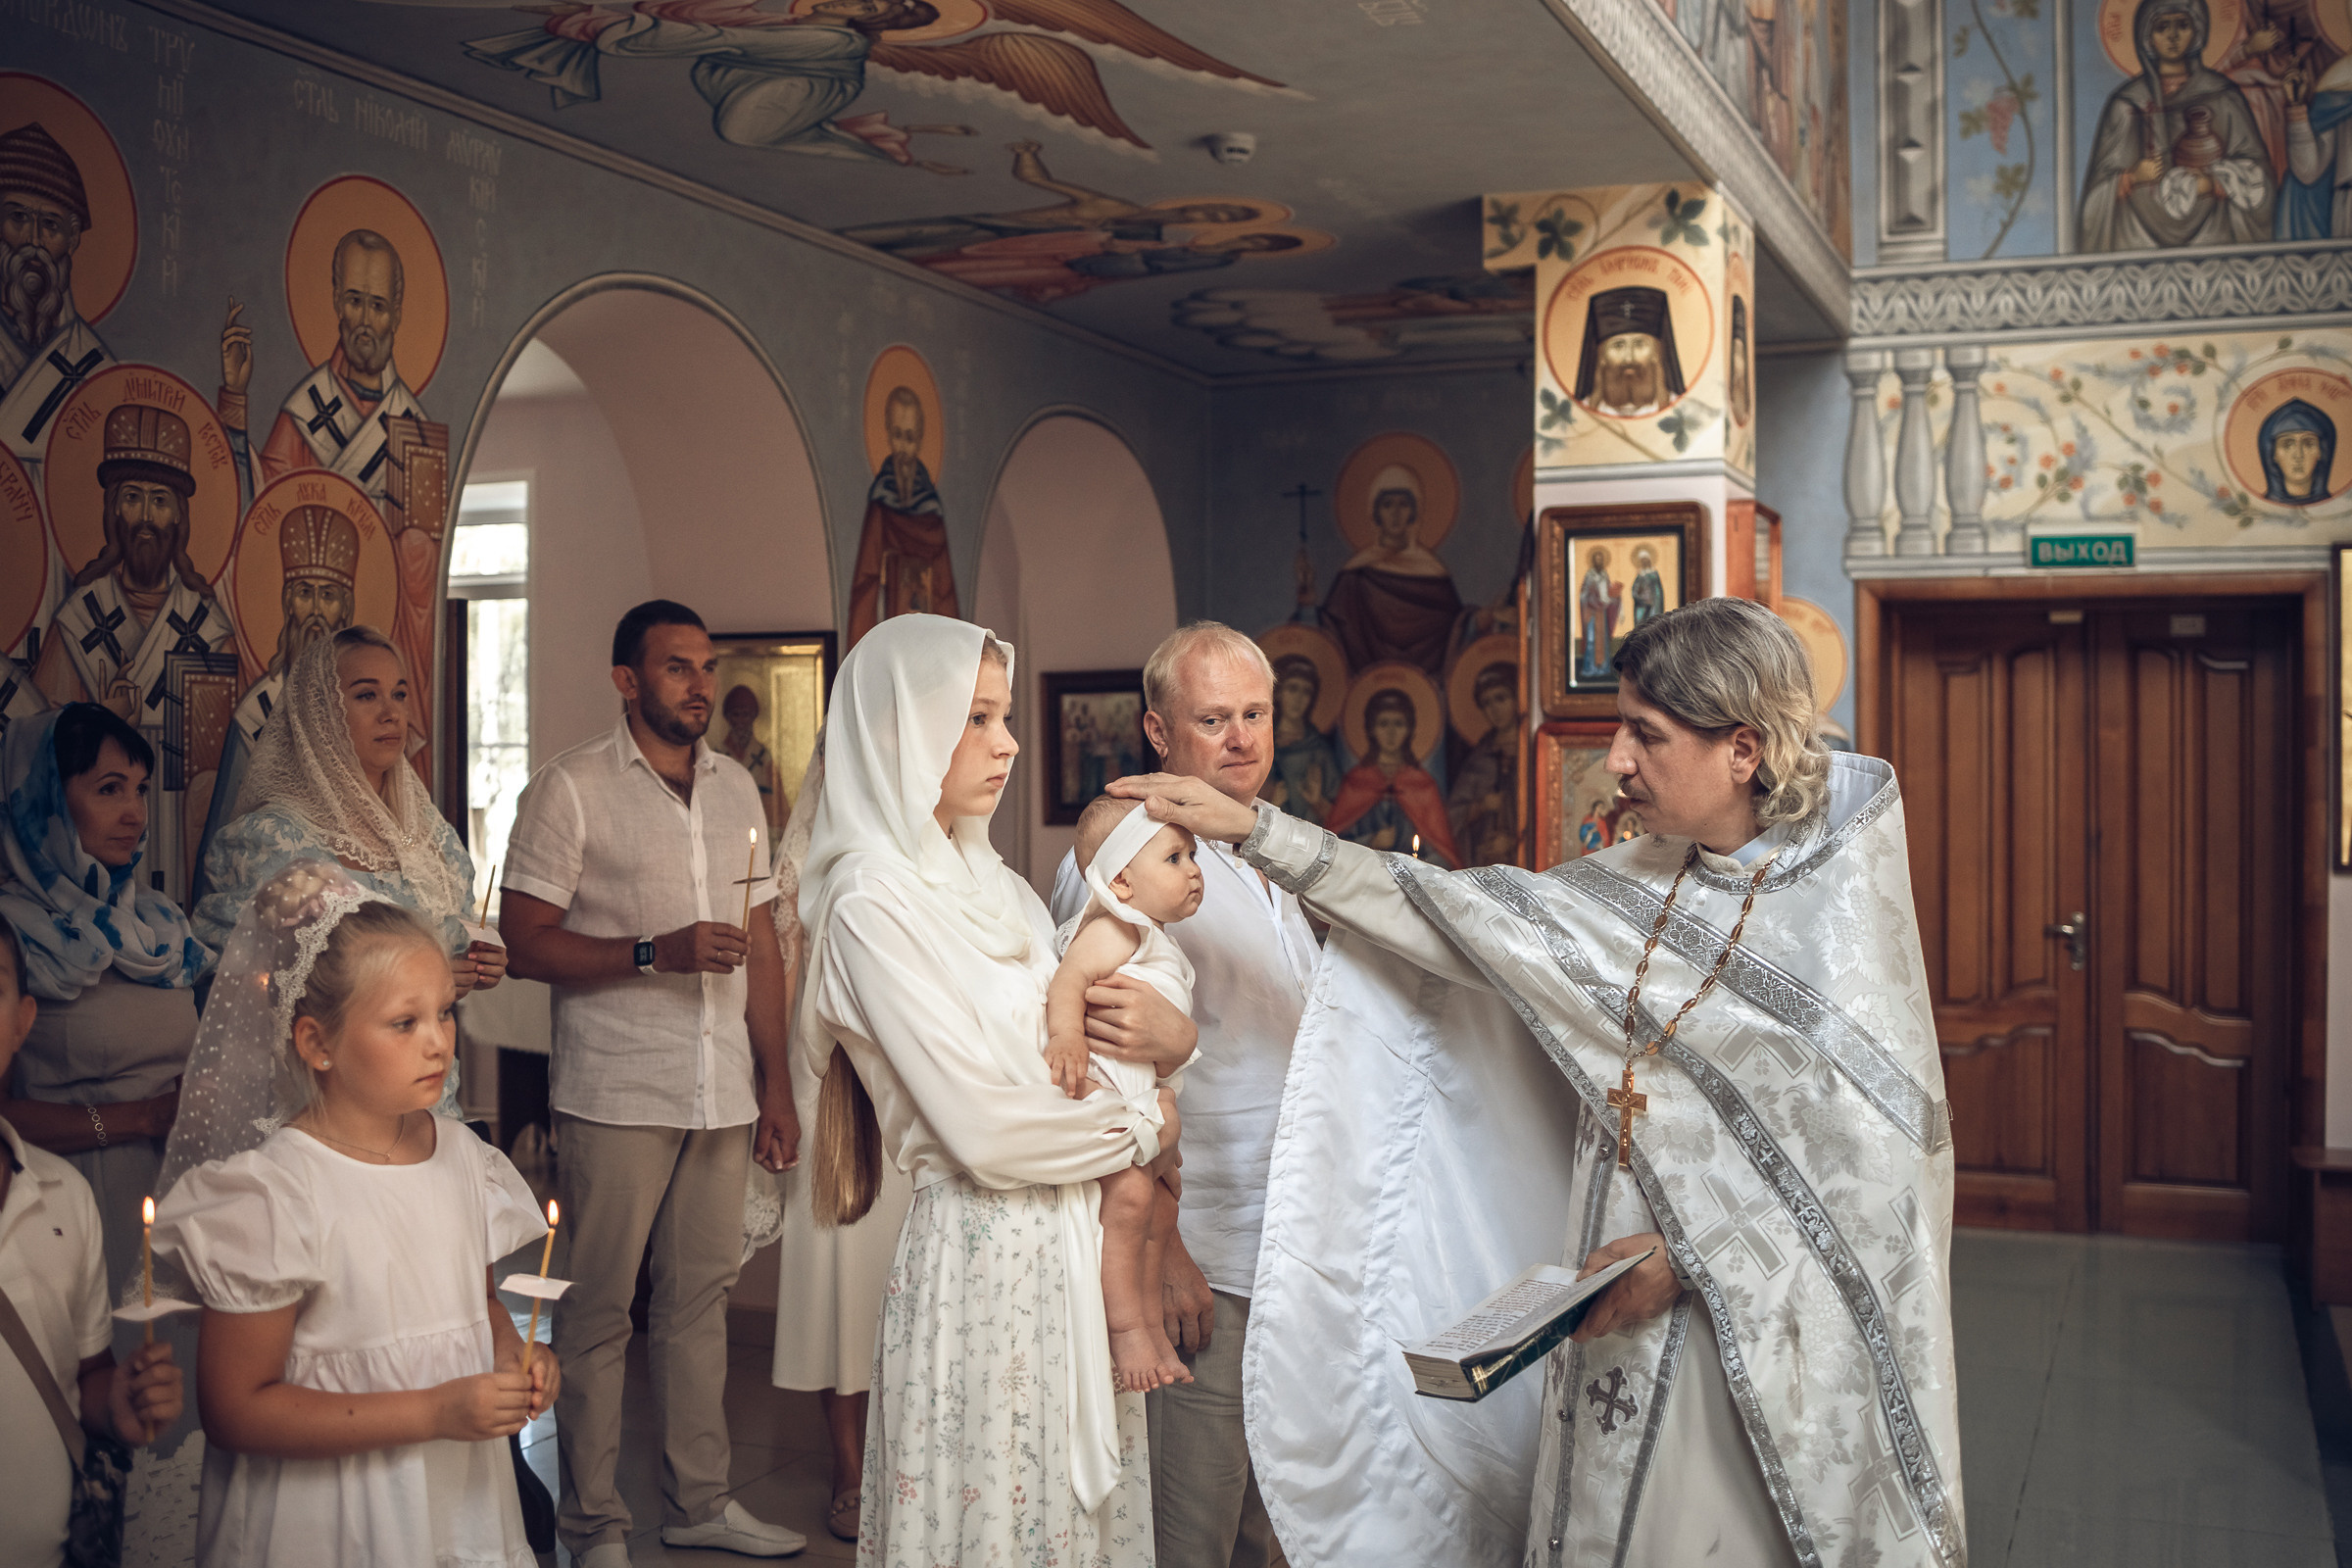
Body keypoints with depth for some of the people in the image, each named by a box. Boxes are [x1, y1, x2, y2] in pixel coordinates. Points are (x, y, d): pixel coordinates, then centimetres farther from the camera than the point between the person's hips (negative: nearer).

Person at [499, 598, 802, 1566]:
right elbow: (525, 943, -8)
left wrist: (776, 1085, 12)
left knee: (702, 1296, 10)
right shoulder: (571, 788, -4)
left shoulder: (737, 789, 14)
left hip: (721, 1096, 5)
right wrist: (657, 953, -19)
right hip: (615, 1095, -5)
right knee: (598, 1312, 1)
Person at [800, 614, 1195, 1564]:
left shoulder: (991, 882, 12)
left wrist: (1172, 1038, -9)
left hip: (1069, 1244, 8)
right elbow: (988, 1131, -19)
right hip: (984, 1252, -7)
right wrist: (1141, 1133, -5)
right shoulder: (873, 899, -13)